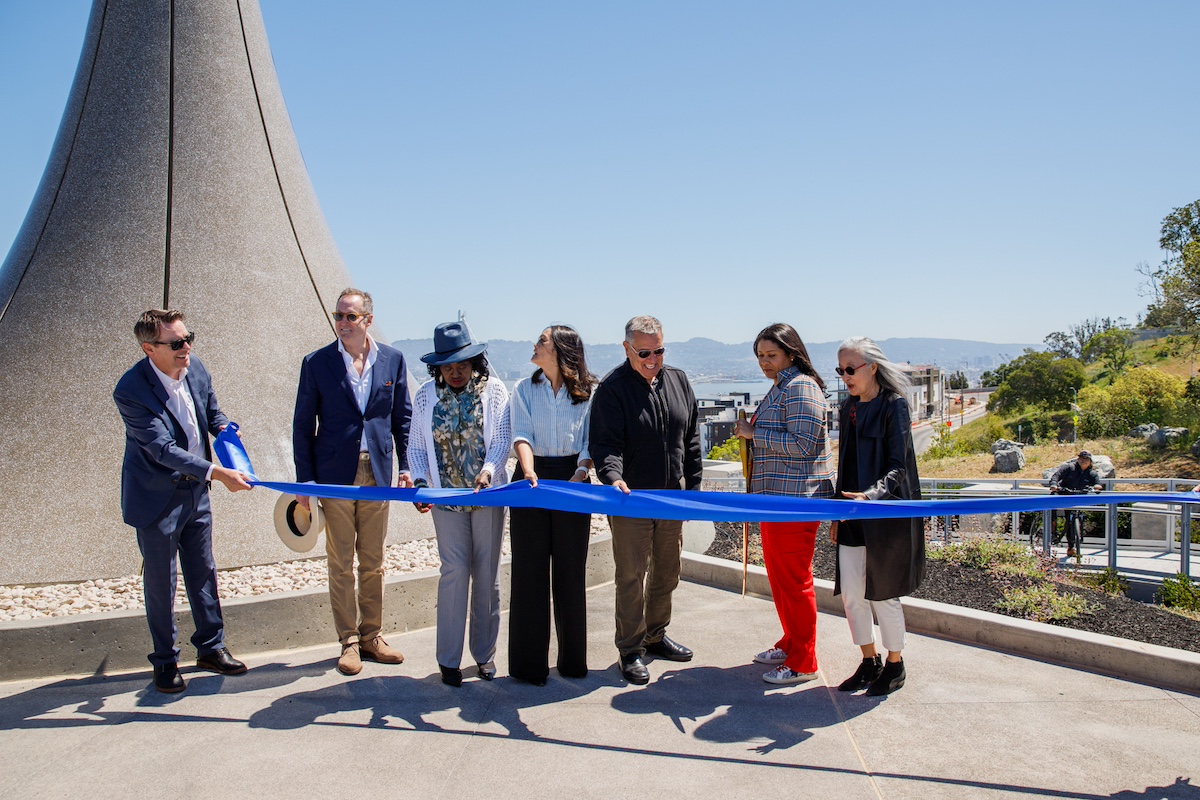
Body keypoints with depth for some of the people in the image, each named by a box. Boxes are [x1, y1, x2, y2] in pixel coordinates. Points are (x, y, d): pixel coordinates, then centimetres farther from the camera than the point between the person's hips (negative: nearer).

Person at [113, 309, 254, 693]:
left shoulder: (195, 369, -5)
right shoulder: (131, 391, -25)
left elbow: (212, 413, 13)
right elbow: (163, 449, -29)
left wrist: (224, 428, -9)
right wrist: (217, 472, -34)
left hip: (195, 492, 6)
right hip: (156, 500, -6)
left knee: (203, 573, 16)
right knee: (160, 583, 7)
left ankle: (211, 647, 31)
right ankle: (165, 662, 25)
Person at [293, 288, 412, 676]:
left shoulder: (393, 360, 2)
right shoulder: (316, 363, -3)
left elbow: (402, 418, 9)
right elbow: (303, 424, 1)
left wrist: (405, 467, 3)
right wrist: (305, 479, -3)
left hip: (377, 473, 2)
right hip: (334, 476, -2)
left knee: (373, 562, 11)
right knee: (340, 564, 6)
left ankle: (371, 635, 25)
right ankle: (349, 641, 19)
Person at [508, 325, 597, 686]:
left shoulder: (587, 393, 4)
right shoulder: (525, 389, 5)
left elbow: (592, 440, 0)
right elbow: (521, 434, -6)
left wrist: (581, 472, -18)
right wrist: (528, 470, -24)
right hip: (532, 479, 0)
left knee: (571, 571, 5)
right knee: (530, 570, 1)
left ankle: (573, 659, 18)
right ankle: (529, 663, 10)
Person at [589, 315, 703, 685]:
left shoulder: (678, 381, 6)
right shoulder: (612, 388, -10)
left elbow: (691, 439, 13)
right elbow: (605, 444, -17)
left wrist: (692, 486, 11)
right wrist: (613, 476, -36)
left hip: (672, 496, 6)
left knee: (667, 572, 16)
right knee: (632, 576, 0)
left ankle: (656, 635, 34)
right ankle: (630, 650, 14)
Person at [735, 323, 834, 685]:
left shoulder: (800, 387, -14)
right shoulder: (780, 387, 18)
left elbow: (800, 444, -22)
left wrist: (754, 433, -16)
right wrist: (750, 434, 13)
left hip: (796, 496, -11)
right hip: (777, 495, 11)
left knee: (793, 579, -2)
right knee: (778, 575, 18)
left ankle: (802, 663, 9)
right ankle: (790, 645, 32)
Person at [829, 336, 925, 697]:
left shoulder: (893, 405, -9)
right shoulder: (848, 408, 11)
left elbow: (897, 467, -15)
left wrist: (872, 495, -32)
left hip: (887, 516, -6)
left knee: (881, 592, 3)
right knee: (850, 592, 6)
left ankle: (895, 665, 23)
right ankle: (869, 663, 24)